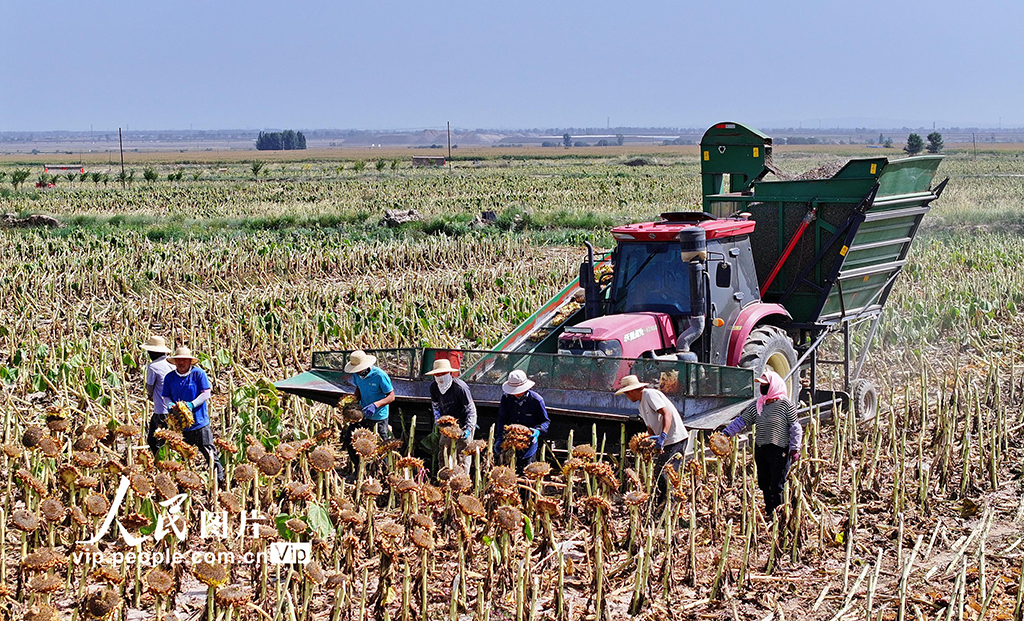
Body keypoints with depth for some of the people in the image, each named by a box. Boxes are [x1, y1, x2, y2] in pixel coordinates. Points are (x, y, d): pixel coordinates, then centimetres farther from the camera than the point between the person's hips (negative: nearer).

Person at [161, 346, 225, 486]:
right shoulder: (170, 377, 6)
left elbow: (206, 393, -8)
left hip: (200, 422, -4)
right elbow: (166, 396, 11)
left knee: (209, 453, -3)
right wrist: (170, 405, -13)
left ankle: (220, 479, 5)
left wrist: (192, 404, -22)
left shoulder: (198, 373, -5)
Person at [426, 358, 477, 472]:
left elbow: (471, 409, -19)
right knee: (444, 453, 5)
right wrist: (438, 420, 0)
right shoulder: (434, 387, -5)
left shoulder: (460, 387, -24)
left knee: (463, 455, -7)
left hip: (463, 423, -6)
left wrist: (468, 429, -26)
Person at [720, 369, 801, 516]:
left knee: (777, 485, -4)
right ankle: (768, 511, 23)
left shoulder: (785, 404, -6)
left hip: (779, 449, -6)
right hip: (760, 449, 6)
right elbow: (741, 421, 11)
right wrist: (726, 433, 0)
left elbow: (795, 428, -3)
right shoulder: (757, 405, 9)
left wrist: (795, 449, -6)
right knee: (763, 483, 11)